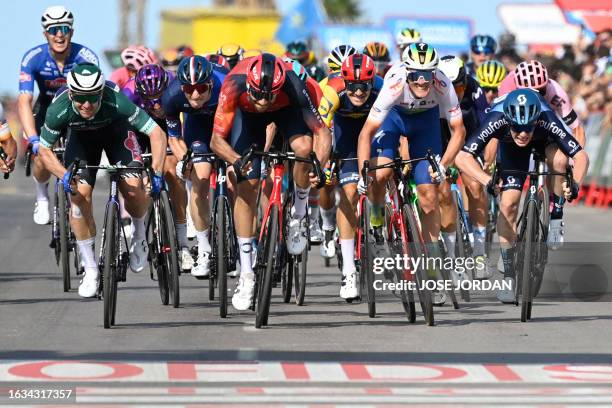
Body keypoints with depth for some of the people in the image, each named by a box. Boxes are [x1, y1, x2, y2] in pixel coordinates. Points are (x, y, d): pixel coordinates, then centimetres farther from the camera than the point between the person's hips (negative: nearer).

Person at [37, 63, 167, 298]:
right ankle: (90, 271, -3)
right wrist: (64, 176, -35)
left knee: (132, 186, -22)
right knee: (79, 194, -16)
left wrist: (156, 173, -42)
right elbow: (44, 150, -20)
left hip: (116, 131, -1)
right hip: (81, 137, 1)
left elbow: (157, 133, -34)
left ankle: (139, 235, 12)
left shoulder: (116, 101, -39)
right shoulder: (59, 110, -34)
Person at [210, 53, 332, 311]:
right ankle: (246, 275, 0)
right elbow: (217, 140, -35)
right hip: (247, 114, 0)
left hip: (286, 109, 0)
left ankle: (298, 217, -6)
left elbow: (321, 132, -35)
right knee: (247, 186, -8)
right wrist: (236, 161, -54)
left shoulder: (292, 85, -40)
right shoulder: (234, 86, -40)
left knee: (304, 147, -32)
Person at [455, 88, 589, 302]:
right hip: (510, 147, 0)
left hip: (545, 139, 0)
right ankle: (508, 276, -5)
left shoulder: (547, 121, -41)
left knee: (559, 160, -34)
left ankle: (556, 216, -10)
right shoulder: (497, 120, -40)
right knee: (508, 203, -14)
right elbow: (463, 156, -42)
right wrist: (487, 180, -56)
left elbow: (581, 155, -38)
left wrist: (575, 184, -55)